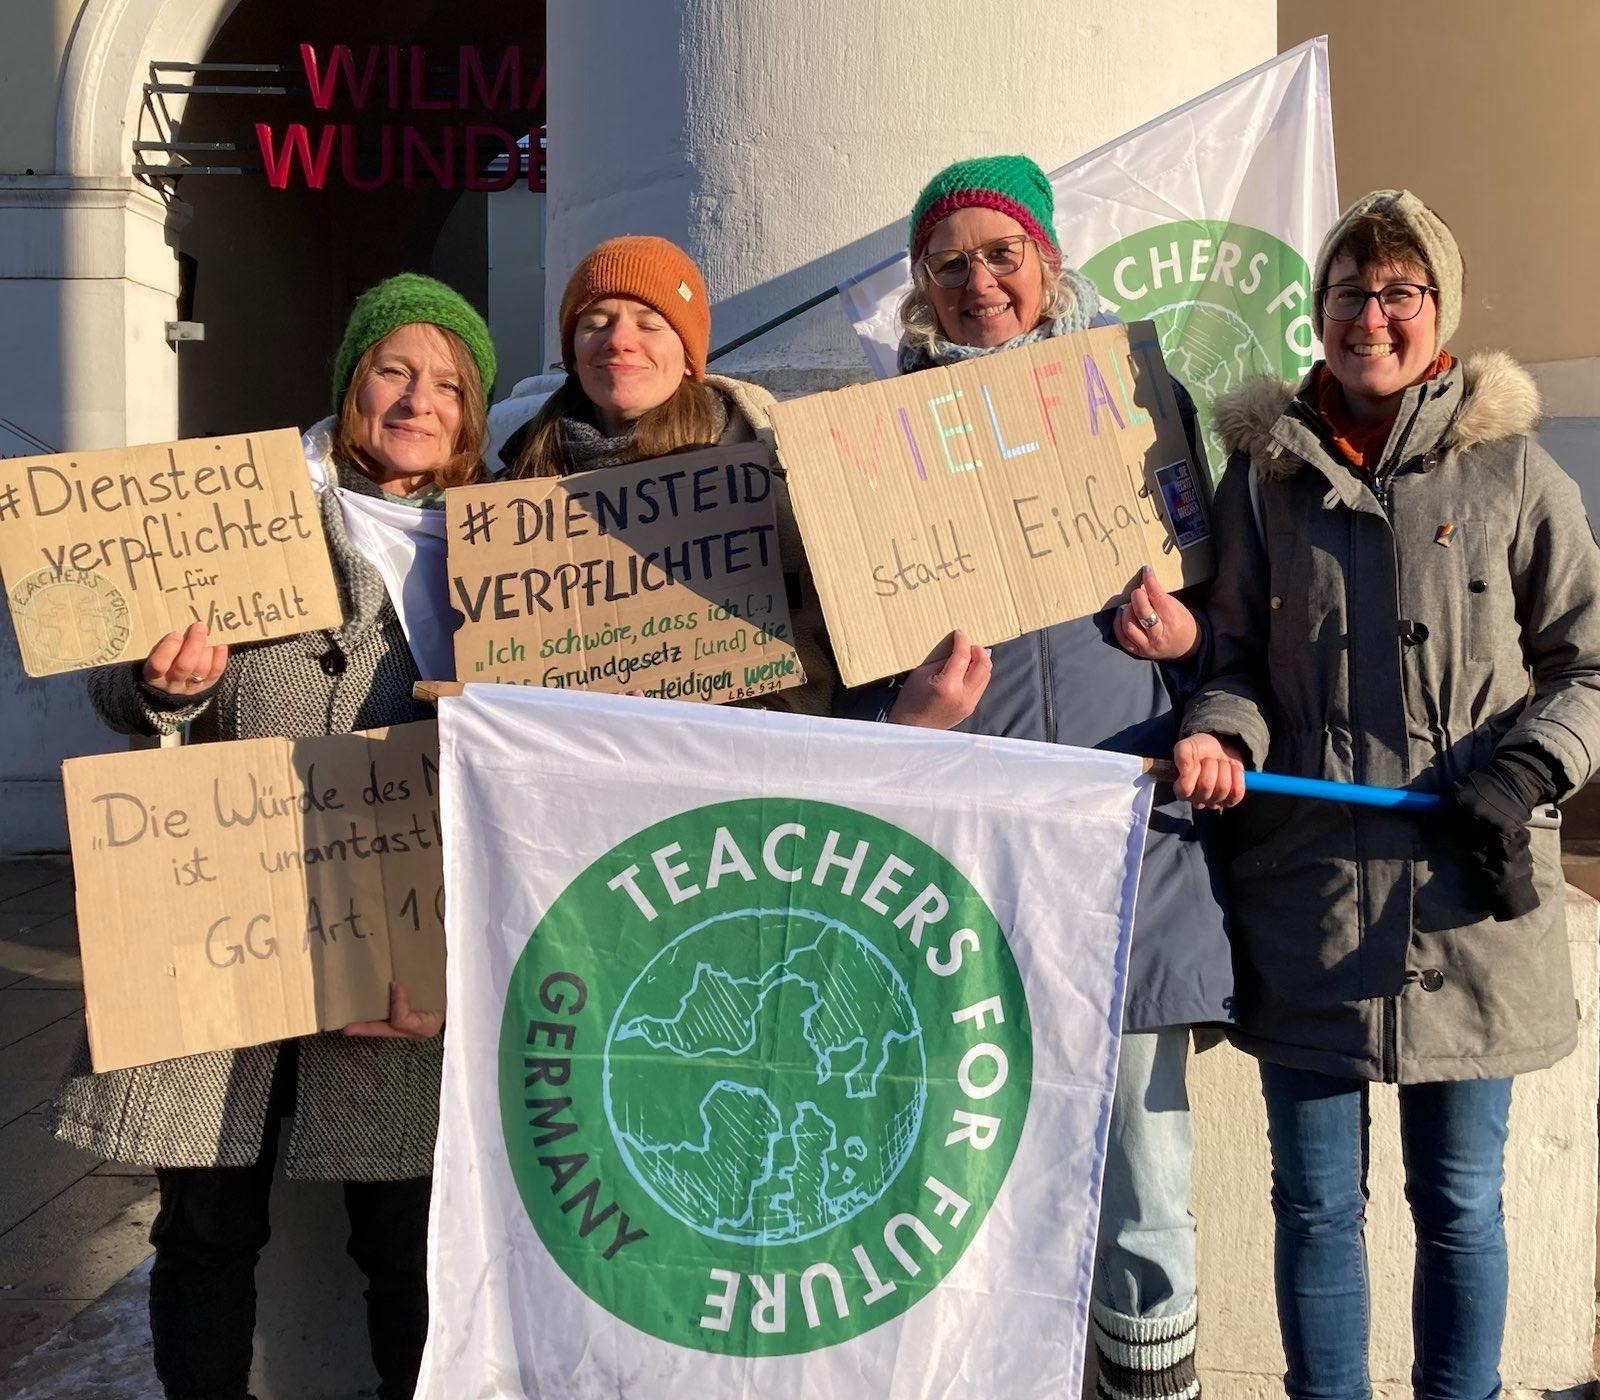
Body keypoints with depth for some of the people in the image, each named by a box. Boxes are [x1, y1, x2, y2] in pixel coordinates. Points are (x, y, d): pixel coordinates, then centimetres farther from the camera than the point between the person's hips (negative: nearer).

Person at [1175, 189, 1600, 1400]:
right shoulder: (1265, 472, 6)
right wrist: (1219, 737, -11)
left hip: (1470, 898, 0)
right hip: (1307, 899, 1)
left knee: (1461, 1201, 12)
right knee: (1317, 1201, 10)